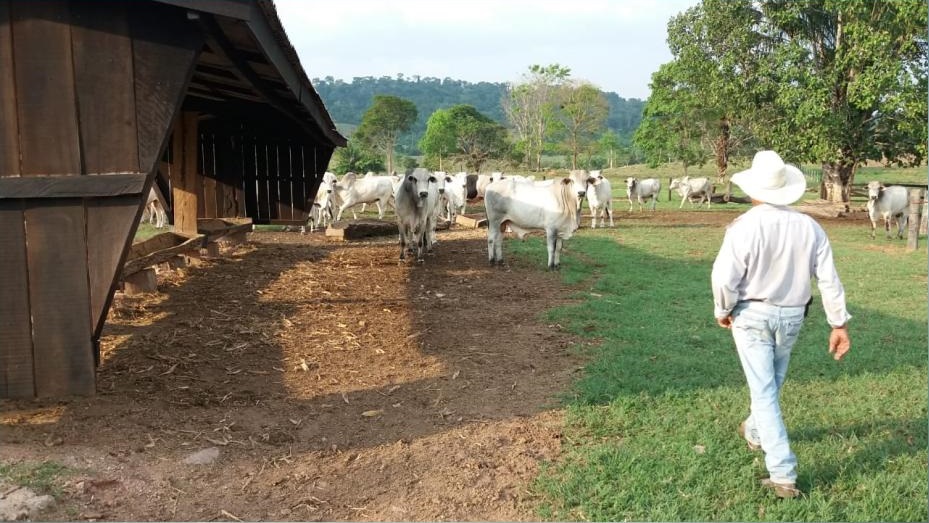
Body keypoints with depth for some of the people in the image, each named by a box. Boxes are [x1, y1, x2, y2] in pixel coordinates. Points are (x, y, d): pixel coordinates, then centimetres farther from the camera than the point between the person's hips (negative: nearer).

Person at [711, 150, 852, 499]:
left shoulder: (744, 226, -19)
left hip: (752, 315, -4)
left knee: (763, 390, 1)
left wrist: (723, 310, -1)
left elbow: (724, 277, -20)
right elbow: (829, 279, -4)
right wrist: (839, 323, 3)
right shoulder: (809, 227, -6)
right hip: (791, 316, 5)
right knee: (772, 382, 26)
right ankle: (755, 432, 51)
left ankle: (783, 474, -3)